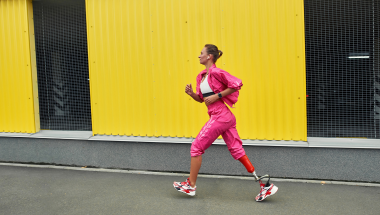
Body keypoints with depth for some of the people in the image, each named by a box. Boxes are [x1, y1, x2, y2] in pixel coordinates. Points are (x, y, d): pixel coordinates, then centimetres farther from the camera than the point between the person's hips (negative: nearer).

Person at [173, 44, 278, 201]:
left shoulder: (216, 72, -12)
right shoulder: (201, 76, 16)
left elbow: (236, 84, -18)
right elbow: (201, 98, 21)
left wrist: (217, 96, -17)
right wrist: (191, 93, 2)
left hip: (220, 116, -10)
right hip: (225, 117, 10)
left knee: (196, 147, 1)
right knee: (237, 151, 7)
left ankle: (191, 185, 15)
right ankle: (265, 185, 10)